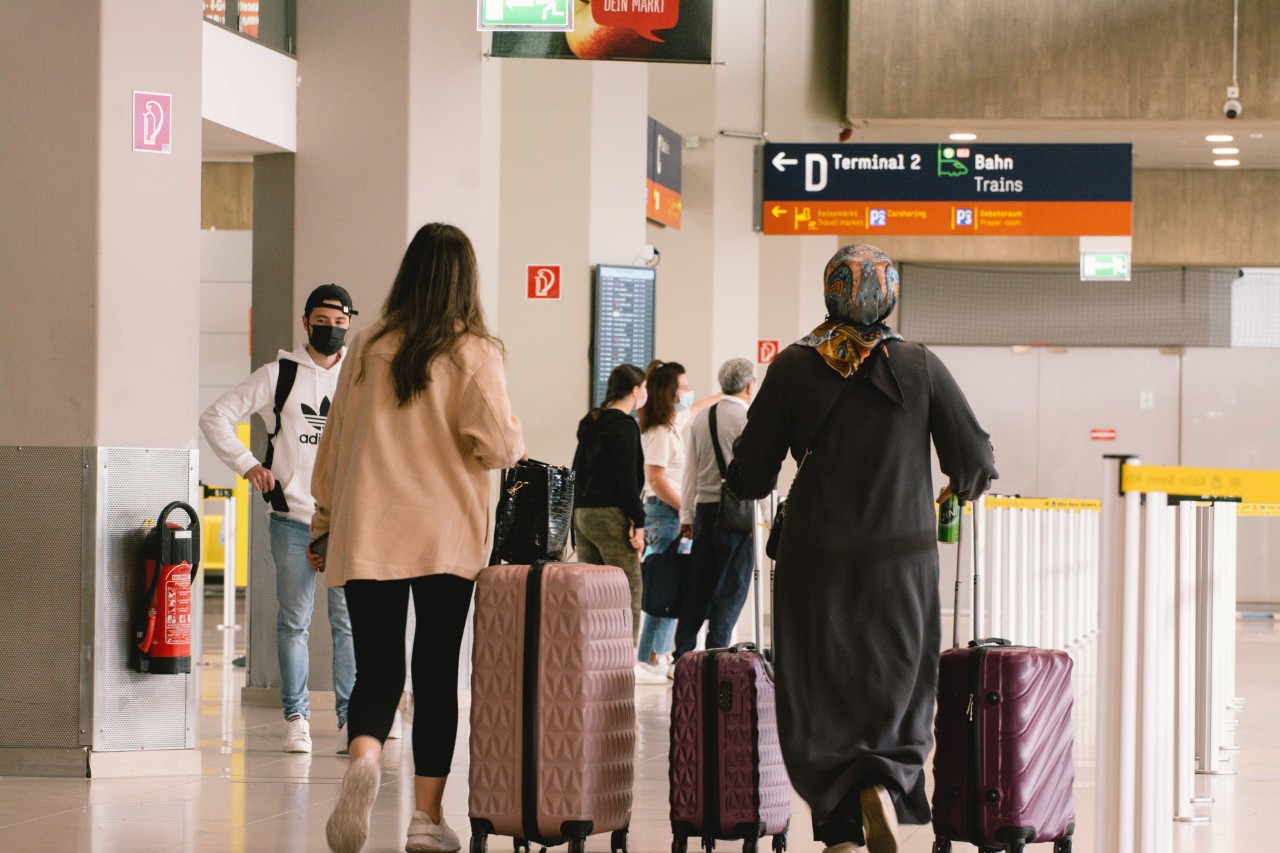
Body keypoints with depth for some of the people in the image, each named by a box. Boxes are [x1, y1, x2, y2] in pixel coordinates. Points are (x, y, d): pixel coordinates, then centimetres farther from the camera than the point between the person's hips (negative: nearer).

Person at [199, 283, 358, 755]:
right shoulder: (278, 375, 3)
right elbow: (216, 416, 5)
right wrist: (246, 464, -2)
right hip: (292, 520, -1)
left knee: (351, 623, -3)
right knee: (294, 622, 3)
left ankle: (351, 719, 2)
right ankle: (296, 719, 10)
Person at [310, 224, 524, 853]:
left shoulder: (368, 346, 5)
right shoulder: (473, 352, -3)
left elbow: (336, 439, 10)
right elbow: (493, 443, -11)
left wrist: (324, 525, 19)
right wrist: (515, 444, 13)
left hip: (368, 535, 2)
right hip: (447, 538, -1)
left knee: (377, 669, 4)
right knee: (437, 674, 8)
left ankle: (364, 756, -27)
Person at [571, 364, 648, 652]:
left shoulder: (590, 423, 16)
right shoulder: (624, 425, -9)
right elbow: (627, 477, -15)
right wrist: (638, 522, -14)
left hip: (582, 514, 8)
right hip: (611, 515, -8)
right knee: (629, 591, -6)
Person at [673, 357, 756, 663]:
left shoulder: (701, 418, 10)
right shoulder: (749, 419, -8)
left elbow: (690, 472, 13)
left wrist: (686, 515, 17)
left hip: (704, 508, 6)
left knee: (698, 584, 10)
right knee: (732, 586, -1)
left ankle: (681, 656, 9)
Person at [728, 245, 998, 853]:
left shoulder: (794, 367, -3)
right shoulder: (920, 367, -1)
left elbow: (747, 478, 0)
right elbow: (974, 463, 1)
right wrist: (963, 487, 23)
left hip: (817, 561, 0)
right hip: (901, 559, 0)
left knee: (821, 696, 7)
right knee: (897, 690, 10)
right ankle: (885, 784, -17)